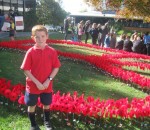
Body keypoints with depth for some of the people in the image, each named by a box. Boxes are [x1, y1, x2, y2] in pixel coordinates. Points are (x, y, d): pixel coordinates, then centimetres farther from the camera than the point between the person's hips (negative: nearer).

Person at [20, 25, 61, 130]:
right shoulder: (30, 52, -14)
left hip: (47, 85, 2)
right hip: (33, 85, -1)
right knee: (32, 105, 14)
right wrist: (37, 82, -17)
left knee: (46, 104, 20)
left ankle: (47, 121, 45)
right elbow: (26, 70, -12)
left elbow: (56, 67, -3)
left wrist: (49, 80, -14)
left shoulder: (52, 51, -9)